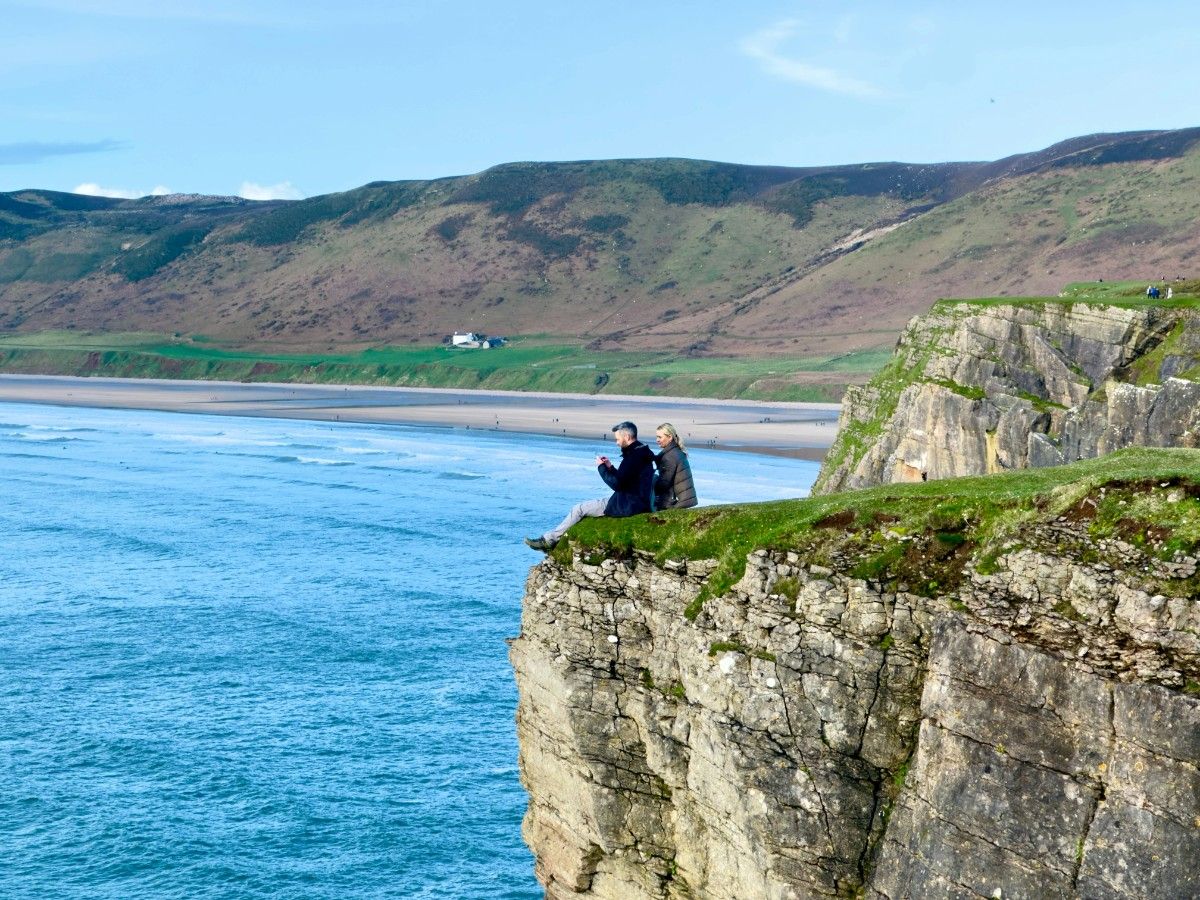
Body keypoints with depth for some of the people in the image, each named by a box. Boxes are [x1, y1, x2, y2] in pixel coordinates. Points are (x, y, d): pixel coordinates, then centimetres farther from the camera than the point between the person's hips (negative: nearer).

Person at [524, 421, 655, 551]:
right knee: (585, 507, 20)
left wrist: (601, 467, -9)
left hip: (627, 505, -11)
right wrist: (610, 467, 8)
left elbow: (616, 484, -22)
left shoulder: (634, 455, -20)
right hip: (634, 502, 11)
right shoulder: (640, 452, 14)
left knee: (579, 509, -4)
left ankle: (548, 541, 5)